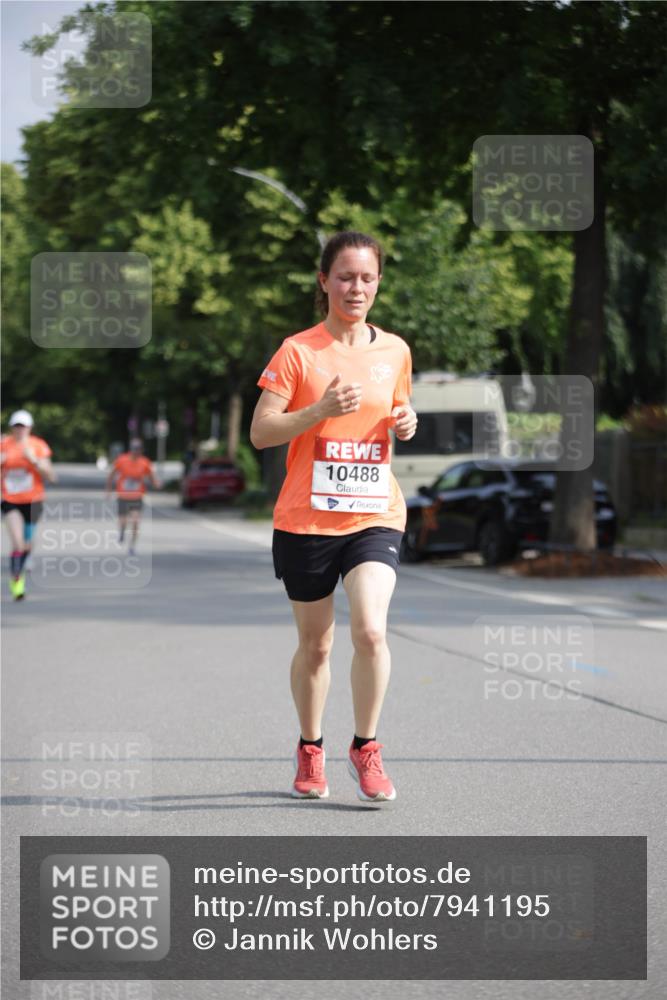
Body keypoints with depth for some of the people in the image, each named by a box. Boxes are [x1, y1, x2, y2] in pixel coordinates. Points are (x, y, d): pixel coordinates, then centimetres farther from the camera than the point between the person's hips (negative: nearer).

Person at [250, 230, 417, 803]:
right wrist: (319, 410, -22)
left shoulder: (394, 350, 7)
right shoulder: (298, 351, -5)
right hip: (306, 518, -2)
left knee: (371, 630, -18)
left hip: (375, 515, 2)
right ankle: (310, 750, 30)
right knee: (315, 644, 9)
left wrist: (407, 423, 0)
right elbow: (260, 433, -8)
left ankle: (365, 748, -1)